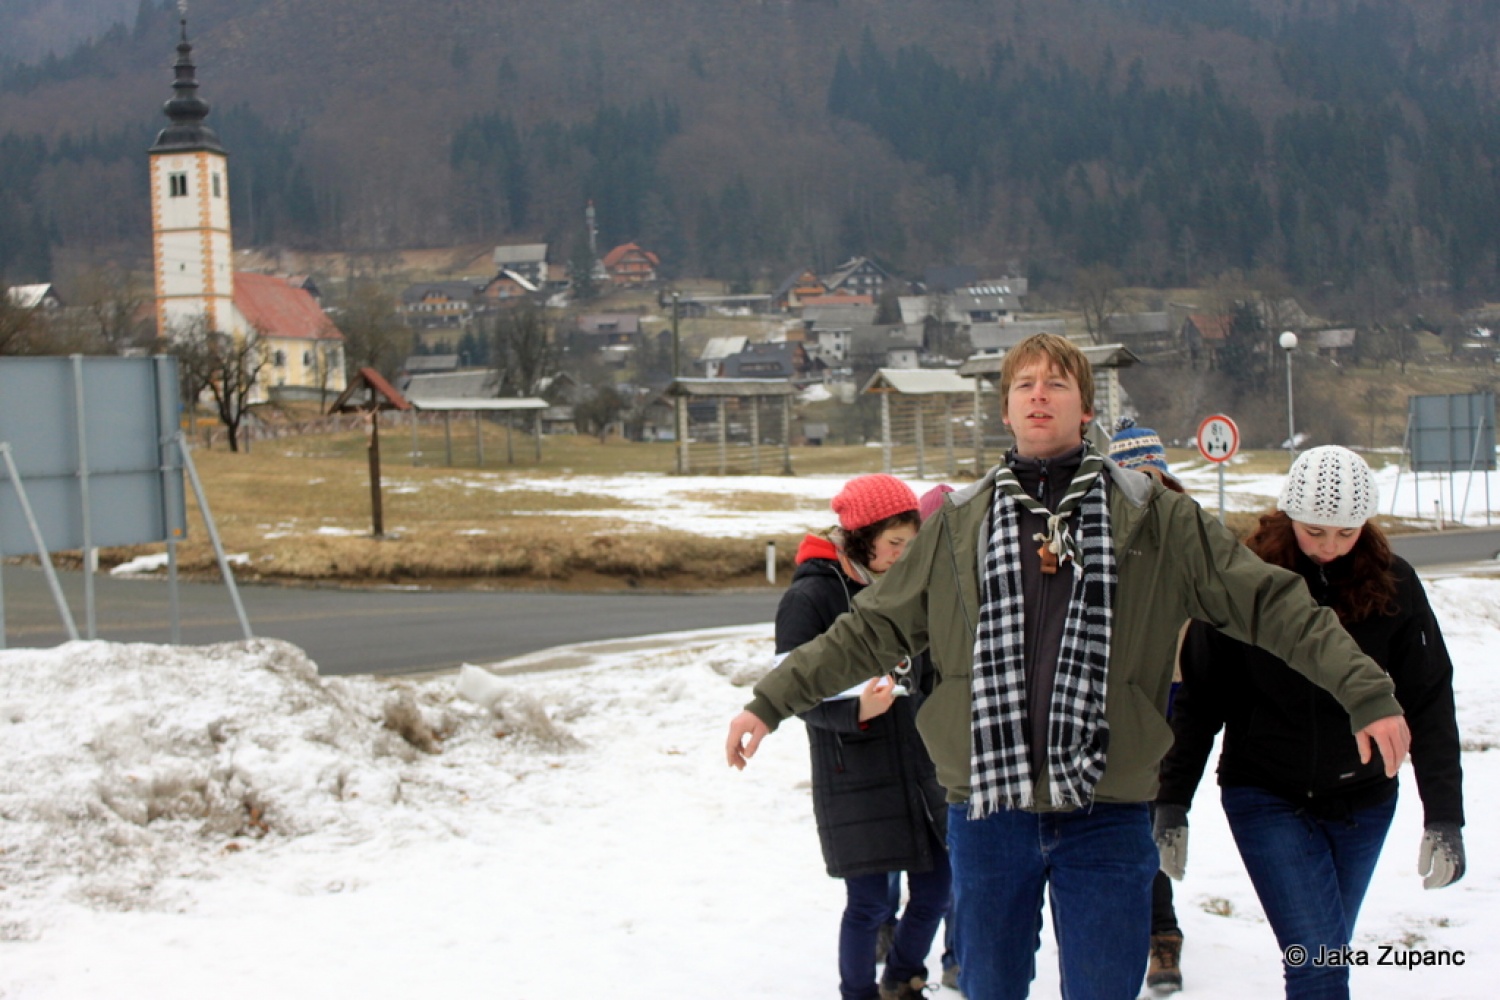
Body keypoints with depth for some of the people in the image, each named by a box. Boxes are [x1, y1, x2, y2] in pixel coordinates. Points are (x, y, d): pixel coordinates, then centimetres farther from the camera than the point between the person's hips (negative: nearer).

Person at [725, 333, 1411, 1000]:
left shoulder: (1155, 518, 2)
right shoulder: (959, 526, 7)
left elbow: (1272, 606, -1)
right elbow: (871, 630, 10)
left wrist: (1366, 693, -10)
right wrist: (771, 701, 5)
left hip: (1107, 817, -2)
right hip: (987, 808, 2)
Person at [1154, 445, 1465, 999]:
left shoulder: (1392, 583, -5)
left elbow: (1429, 704, -3)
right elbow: (1198, 699, -5)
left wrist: (1444, 817, -8)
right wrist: (1172, 801, -8)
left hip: (1363, 803, 3)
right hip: (1266, 799, -2)